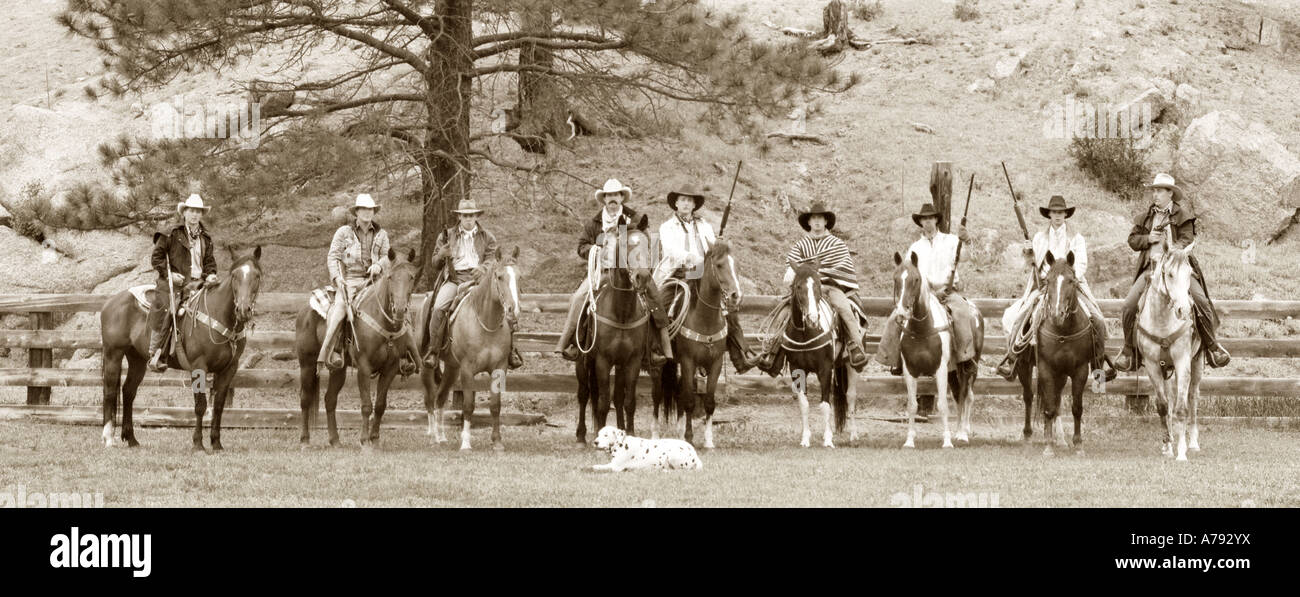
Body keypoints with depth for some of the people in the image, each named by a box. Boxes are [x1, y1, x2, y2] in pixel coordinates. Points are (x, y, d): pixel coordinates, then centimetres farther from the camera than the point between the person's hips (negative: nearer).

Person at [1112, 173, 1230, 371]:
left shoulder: (1182, 213, 3)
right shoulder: (1146, 216, 14)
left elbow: (1187, 240, -7)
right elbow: (1132, 240, 17)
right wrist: (1148, 239, -4)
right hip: (1150, 267, 3)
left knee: (1201, 301, -19)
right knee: (1129, 304, -14)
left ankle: (1211, 347, -2)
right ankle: (1128, 349, 3)